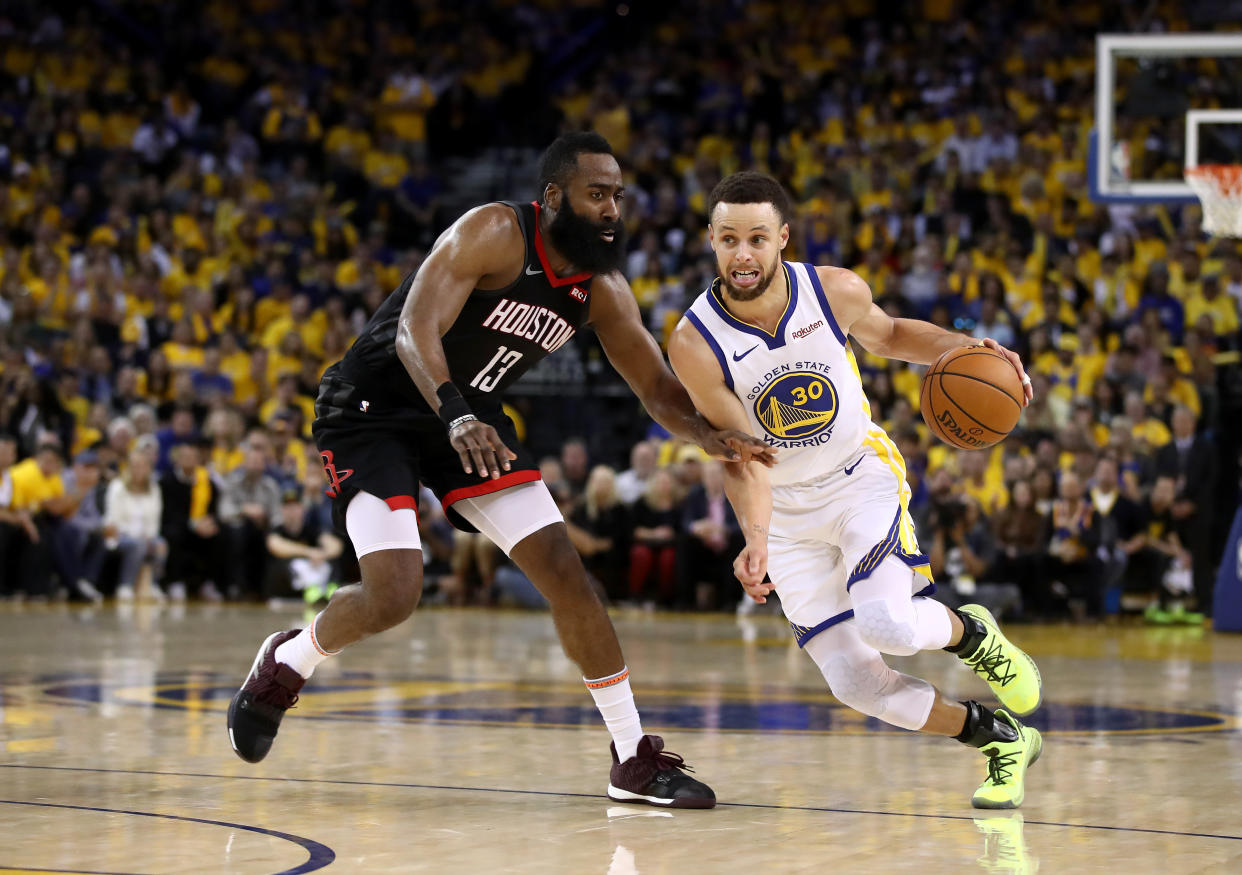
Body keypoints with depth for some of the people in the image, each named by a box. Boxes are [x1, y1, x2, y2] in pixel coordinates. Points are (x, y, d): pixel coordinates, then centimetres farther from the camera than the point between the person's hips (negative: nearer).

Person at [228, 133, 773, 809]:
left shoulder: (602, 291, -4)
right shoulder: (493, 234, -24)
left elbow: (659, 390, 1)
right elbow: (415, 331, -34)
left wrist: (713, 436, -21)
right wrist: (455, 417, -51)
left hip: (471, 415, 7)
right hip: (372, 408, -7)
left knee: (563, 568, -3)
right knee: (393, 595, -21)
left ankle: (635, 760, 3)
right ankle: (285, 663, 12)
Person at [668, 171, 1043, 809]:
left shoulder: (835, 292, -14)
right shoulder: (695, 343, -21)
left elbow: (889, 336, 9)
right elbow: (739, 458, -21)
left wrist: (965, 348, -8)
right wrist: (756, 540, -38)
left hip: (863, 477, -1)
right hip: (786, 511, 1)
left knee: (885, 623, -28)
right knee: (856, 683, -6)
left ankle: (971, 633, 8)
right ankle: (1000, 740, 16)